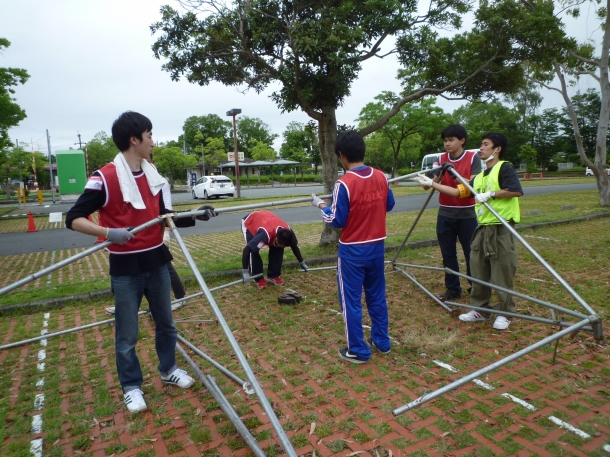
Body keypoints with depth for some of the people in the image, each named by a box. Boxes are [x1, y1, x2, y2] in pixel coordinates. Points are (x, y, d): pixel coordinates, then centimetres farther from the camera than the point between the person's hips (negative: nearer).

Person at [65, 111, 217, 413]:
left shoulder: (152, 175, 5)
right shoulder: (105, 178, -16)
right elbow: (73, 219, -15)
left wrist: (195, 217, 2)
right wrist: (107, 232, -31)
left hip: (157, 261, 6)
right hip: (126, 268, -6)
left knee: (165, 322, 18)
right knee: (127, 334, 8)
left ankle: (168, 370, 39)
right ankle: (131, 386, 28)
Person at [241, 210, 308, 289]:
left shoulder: (288, 232, -27)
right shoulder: (265, 234, -47)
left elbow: (295, 247, -5)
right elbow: (246, 250, -44)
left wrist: (302, 262, 8)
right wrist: (245, 272, -42)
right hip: (248, 223, -5)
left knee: (278, 249, -9)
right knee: (253, 251, -23)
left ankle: (273, 276, 6)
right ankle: (259, 279, -5)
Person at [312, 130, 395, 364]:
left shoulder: (344, 183, -20)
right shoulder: (380, 177, -1)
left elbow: (337, 221, -15)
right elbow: (389, 205, 13)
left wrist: (321, 205, 0)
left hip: (352, 251, -6)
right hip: (377, 247, 6)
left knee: (351, 300, 7)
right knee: (377, 296, 19)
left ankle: (358, 351, 16)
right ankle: (381, 341, 31)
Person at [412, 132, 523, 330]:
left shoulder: (504, 168, -6)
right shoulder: (480, 176, 17)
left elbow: (516, 191, -20)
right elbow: (457, 191, 13)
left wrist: (491, 194, -21)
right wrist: (431, 183, 10)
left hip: (501, 229, -8)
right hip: (483, 228, 8)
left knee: (502, 274, 2)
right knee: (478, 271, 12)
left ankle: (504, 313, 16)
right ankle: (480, 309, 25)